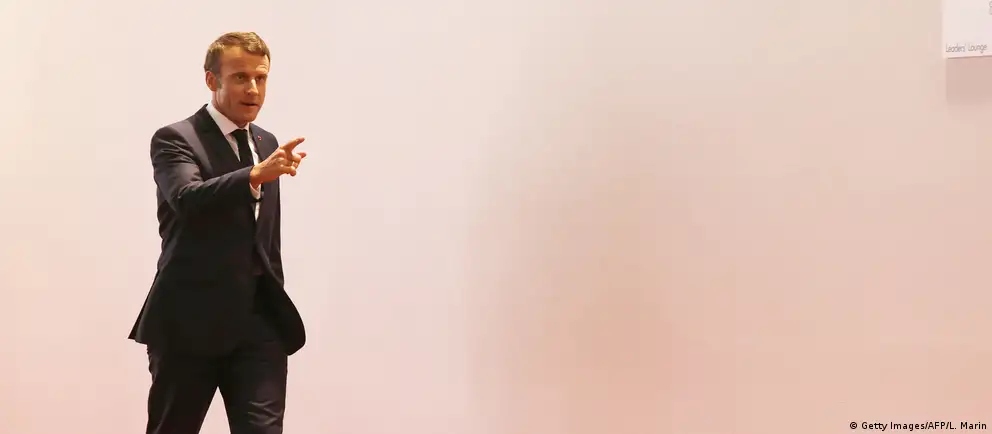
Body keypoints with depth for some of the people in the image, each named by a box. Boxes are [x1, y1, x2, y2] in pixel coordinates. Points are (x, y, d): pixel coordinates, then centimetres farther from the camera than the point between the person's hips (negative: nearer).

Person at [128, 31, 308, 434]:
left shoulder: (267, 143, 15)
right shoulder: (175, 139, -5)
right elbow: (187, 197, -27)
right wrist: (256, 175, -41)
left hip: (258, 322, 5)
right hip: (191, 320, -4)